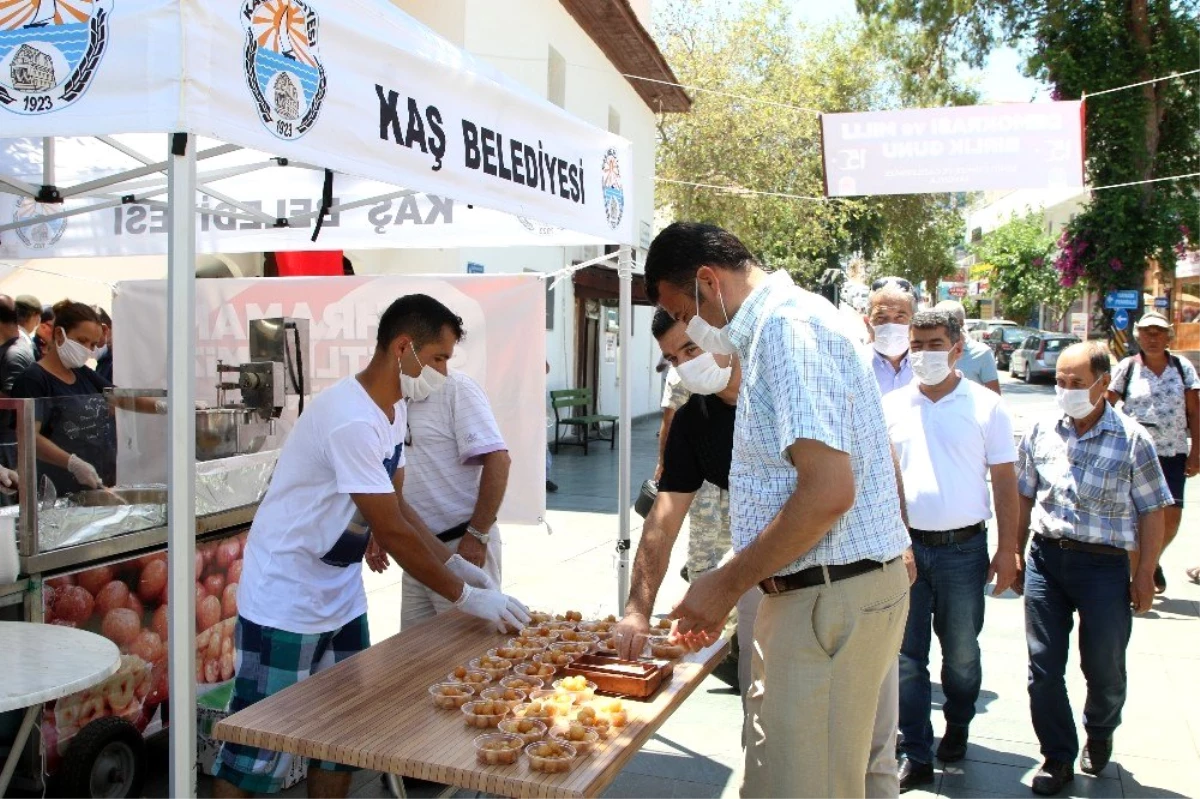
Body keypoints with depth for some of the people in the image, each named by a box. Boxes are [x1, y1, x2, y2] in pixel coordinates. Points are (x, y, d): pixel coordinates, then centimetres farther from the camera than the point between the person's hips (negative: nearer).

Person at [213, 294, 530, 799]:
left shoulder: (392, 409, 3)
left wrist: (456, 563, 0)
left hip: (340, 599, 9)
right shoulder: (351, 419, -27)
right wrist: (466, 596, -17)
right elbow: (393, 531, -25)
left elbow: (397, 508, 9)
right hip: (285, 603, -9)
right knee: (258, 745, 4)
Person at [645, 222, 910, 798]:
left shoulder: (788, 325, -16)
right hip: (808, 591, 10)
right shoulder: (773, 330, 16)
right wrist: (725, 591, 18)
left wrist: (727, 584, -15)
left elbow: (829, 492, -25)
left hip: (833, 595, -10)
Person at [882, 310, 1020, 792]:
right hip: (904, 547, 2)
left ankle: (957, 727, 37)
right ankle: (916, 756, 14)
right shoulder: (892, 406, 5)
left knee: (961, 652, 13)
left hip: (963, 548, -1)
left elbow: (1004, 482, 1)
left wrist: (1007, 550, -3)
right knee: (906, 654, 4)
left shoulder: (984, 406, -1)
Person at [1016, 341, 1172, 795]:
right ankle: (1058, 758, 20)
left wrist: (1144, 574, -4)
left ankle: (1100, 734, 42)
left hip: (1104, 563, -2)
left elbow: (1151, 512, -1)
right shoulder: (1041, 432, 4)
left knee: (1104, 667, 12)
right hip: (1046, 557, 3)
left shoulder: (1131, 439, -5)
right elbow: (1023, 496, 11)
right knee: (1043, 666, 4)